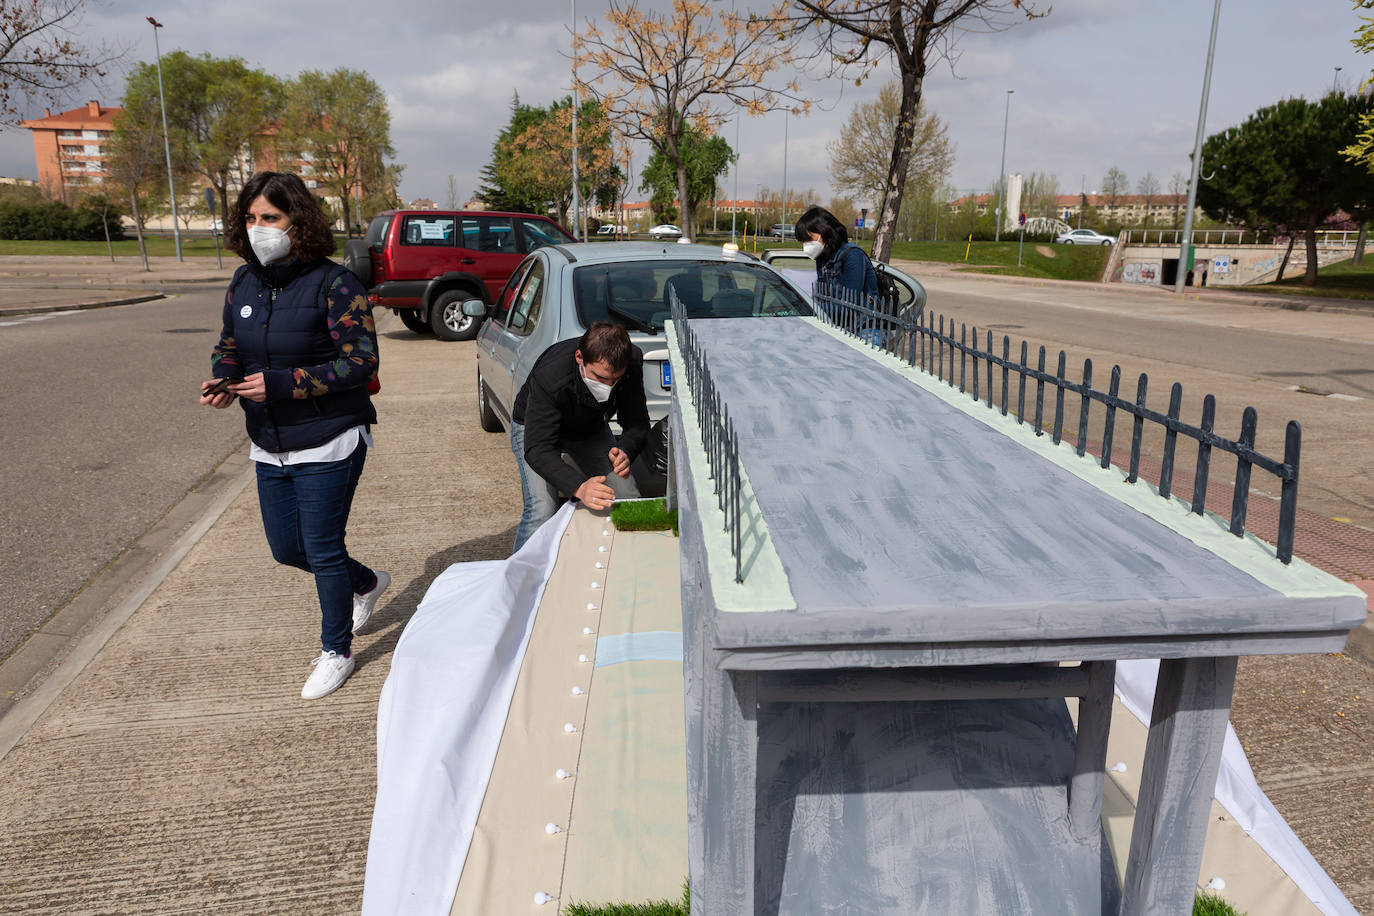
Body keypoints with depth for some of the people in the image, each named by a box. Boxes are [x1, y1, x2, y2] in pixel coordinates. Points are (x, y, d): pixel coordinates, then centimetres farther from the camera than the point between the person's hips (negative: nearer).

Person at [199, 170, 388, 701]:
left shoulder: (334, 285, -16)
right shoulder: (244, 283, 5)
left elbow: (360, 363, -20)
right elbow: (228, 347, 16)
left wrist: (280, 384, -26)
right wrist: (222, 380, -8)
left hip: (328, 444, -7)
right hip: (270, 447, 7)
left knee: (323, 550, 1)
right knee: (286, 549, 16)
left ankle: (336, 651, 24)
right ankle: (367, 584, 43)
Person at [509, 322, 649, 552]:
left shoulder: (632, 362, -29)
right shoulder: (549, 377, -41)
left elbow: (637, 423, -19)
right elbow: (537, 449, -44)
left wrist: (625, 451, -43)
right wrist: (579, 487, -60)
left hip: (591, 427, 4)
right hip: (536, 428, -4)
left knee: (629, 499, -9)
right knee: (541, 510, -26)